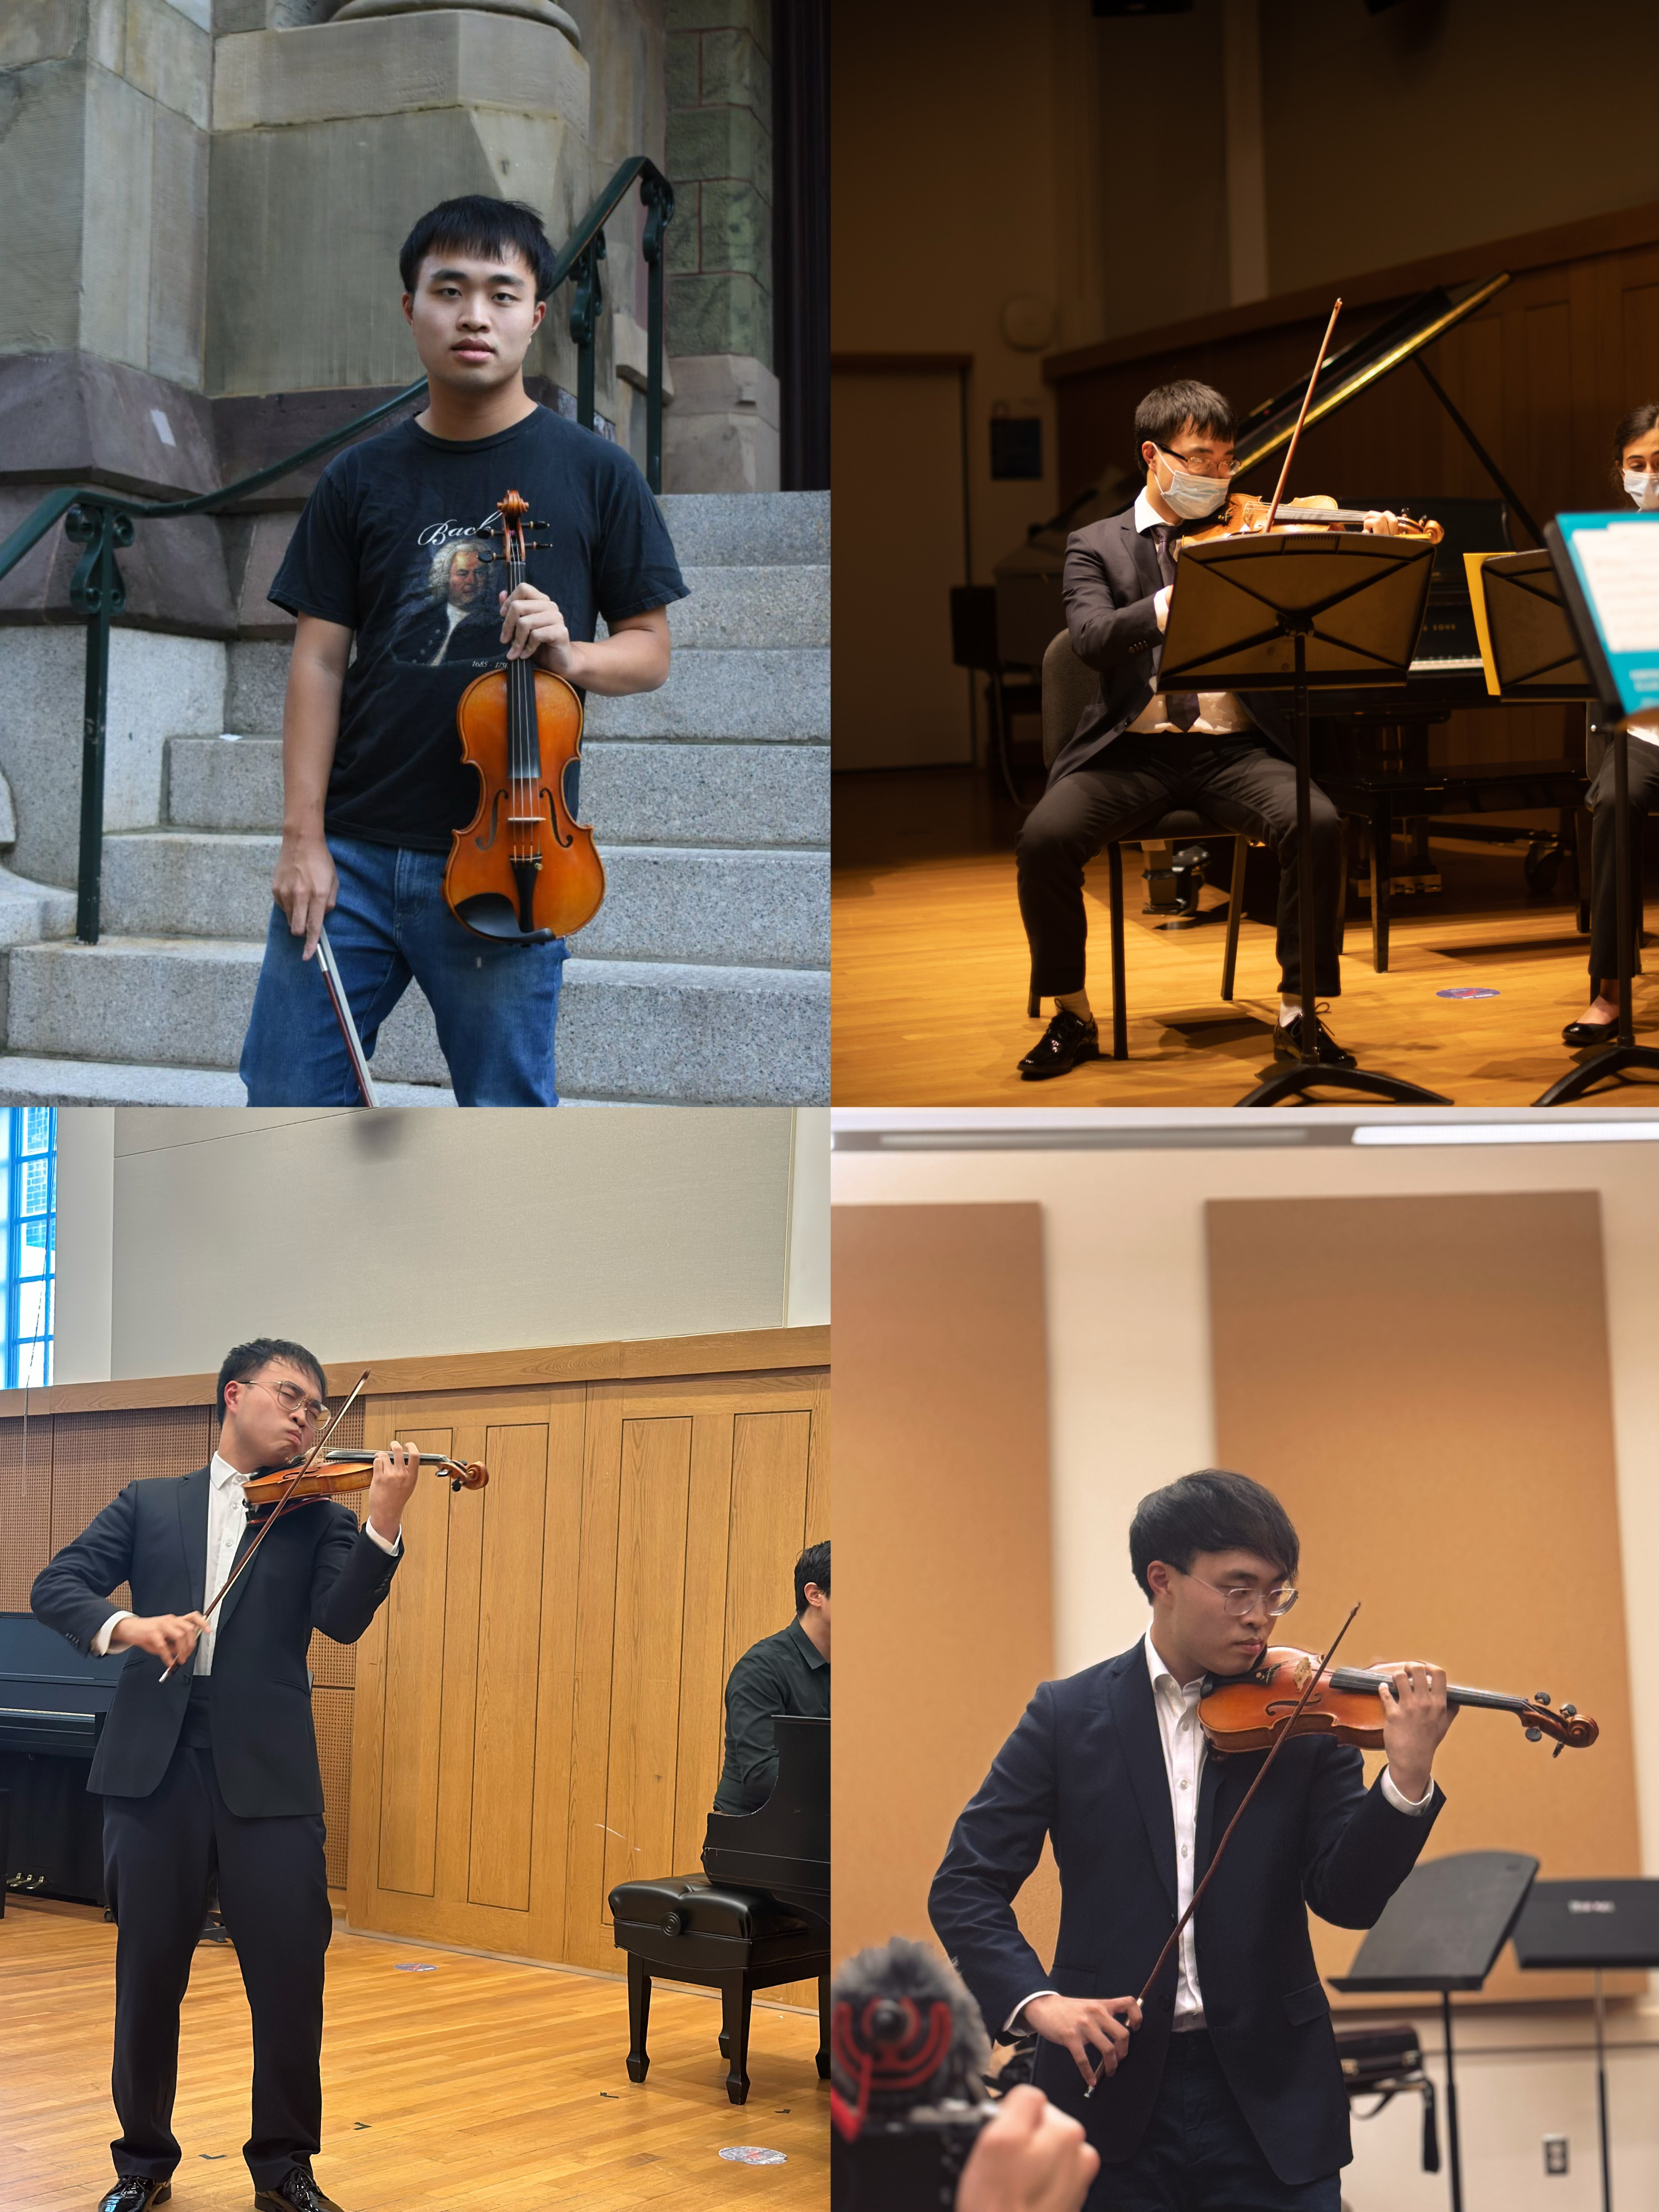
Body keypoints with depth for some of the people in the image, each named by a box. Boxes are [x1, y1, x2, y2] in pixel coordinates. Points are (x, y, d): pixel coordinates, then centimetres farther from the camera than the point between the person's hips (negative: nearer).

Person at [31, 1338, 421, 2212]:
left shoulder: (318, 1520, 10)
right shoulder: (149, 1505, 13)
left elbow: (343, 1621, -7)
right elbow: (54, 1587, 4)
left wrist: (384, 1521, -22)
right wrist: (126, 1625, -17)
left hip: (268, 1776, 0)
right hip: (154, 1767, 1)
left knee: (291, 1978, -1)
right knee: (147, 1976, 8)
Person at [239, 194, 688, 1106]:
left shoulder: (592, 472, 3)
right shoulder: (362, 478, 7)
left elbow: (650, 650, 6)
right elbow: (320, 660, 5)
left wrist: (571, 655, -17)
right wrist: (303, 839, -3)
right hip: (353, 851, 2)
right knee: (287, 1100, 4)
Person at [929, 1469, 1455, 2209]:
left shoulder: (1306, 1721, 2)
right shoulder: (1069, 1716, 0)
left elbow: (1345, 1899, -7)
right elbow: (966, 1885, -2)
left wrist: (1407, 1779, -23)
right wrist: (1036, 2000, -19)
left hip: (1270, 2093, 1)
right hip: (1111, 2087, 0)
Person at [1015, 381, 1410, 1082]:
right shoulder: (1097, 545, 9)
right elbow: (1091, 639, -11)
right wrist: (1167, 606, -28)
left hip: (1234, 745, 1)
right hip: (1132, 749, -1)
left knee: (1318, 825, -28)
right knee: (1045, 838, -27)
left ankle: (1299, 1012, -13)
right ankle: (1071, 1016, -6)